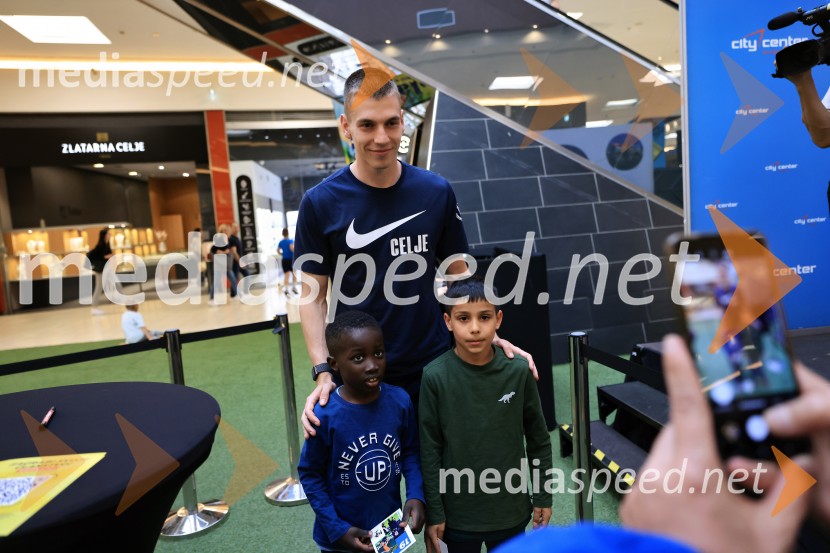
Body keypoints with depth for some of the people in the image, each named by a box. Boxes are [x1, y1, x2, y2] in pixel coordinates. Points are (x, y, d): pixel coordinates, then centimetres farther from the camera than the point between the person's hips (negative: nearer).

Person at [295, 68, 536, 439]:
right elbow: (314, 295, -4)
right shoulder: (320, 203, -9)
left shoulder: (436, 192, -5)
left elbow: (459, 276, 4)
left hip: (432, 368, 2)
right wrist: (323, 371, -13)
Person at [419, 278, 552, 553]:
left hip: (511, 509, 2)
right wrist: (433, 512, -6)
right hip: (458, 512, -1)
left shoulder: (518, 371, -13)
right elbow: (430, 451, -10)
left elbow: (538, 440, 0)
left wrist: (543, 496, 5)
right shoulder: (435, 377, -17)